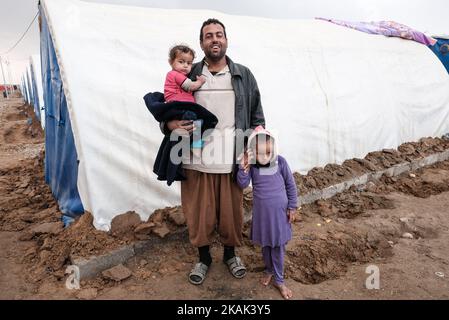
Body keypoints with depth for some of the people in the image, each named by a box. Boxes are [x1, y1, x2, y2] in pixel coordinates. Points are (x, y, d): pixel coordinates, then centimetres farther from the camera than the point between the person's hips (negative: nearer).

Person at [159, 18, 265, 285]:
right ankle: (204, 258, 33)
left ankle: (231, 254, 37)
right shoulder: (189, 75, 6)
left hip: (231, 160, 1)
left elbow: (257, 115, 12)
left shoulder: (243, 75, 9)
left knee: (232, 211, 11)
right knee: (200, 212, 9)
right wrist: (170, 124, -9)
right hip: (197, 160, 0)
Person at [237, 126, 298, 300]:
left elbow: (291, 185, -3)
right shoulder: (251, 165, -9)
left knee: (278, 245, 8)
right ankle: (269, 270, 40)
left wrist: (292, 207, -1)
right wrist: (244, 168, -28)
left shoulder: (280, 162, -12)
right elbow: (243, 184, -13)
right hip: (261, 211, 2)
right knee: (265, 244, 17)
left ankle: (279, 279, 23)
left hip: (279, 211, -1)